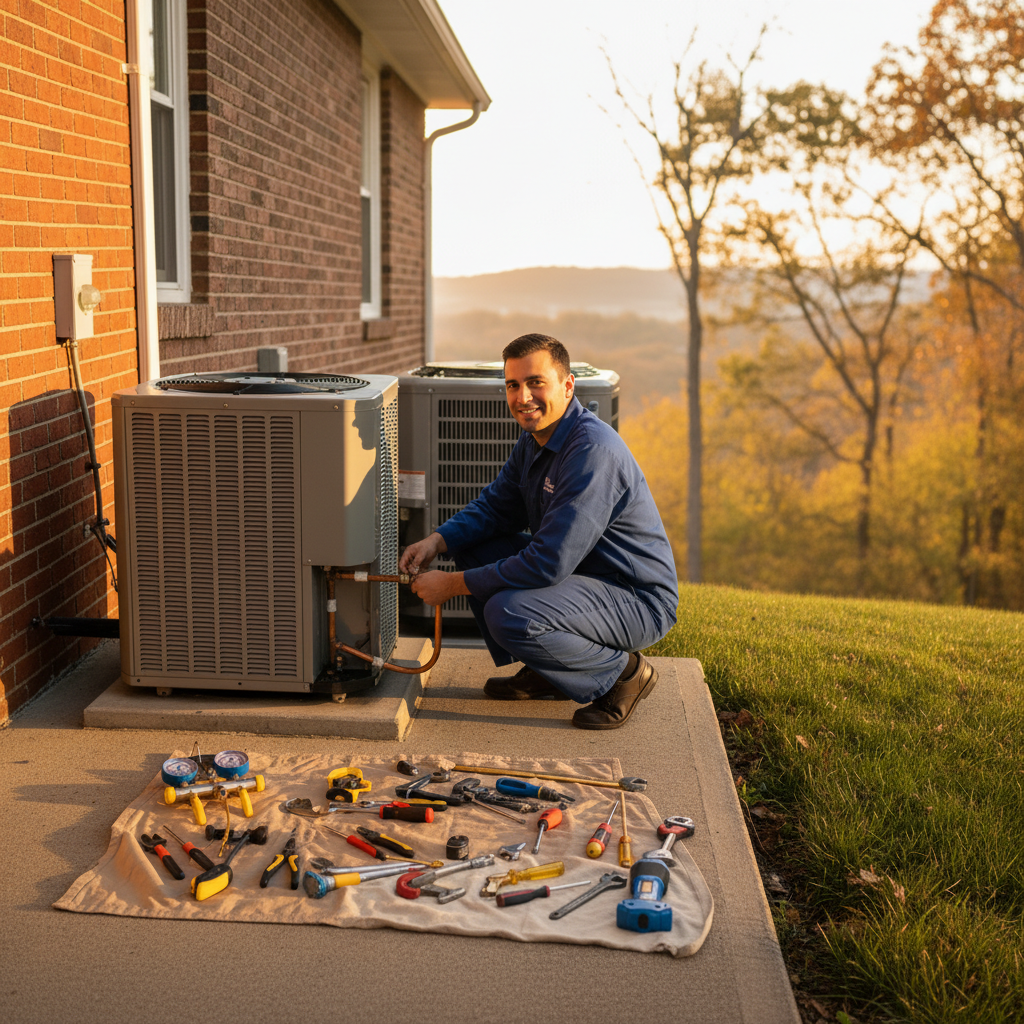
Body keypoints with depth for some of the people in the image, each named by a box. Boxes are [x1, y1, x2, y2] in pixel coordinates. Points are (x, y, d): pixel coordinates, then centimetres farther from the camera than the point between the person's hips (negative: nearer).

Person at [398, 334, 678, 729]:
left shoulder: (593, 449, -27)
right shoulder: (536, 438, 5)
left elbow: (548, 563, -31)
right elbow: (495, 505, 15)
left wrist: (452, 585, -23)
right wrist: (437, 541, -5)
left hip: (637, 600, -10)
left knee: (508, 614, -30)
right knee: (471, 545, 7)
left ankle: (622, 672, -6)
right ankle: (545, 674, 14)